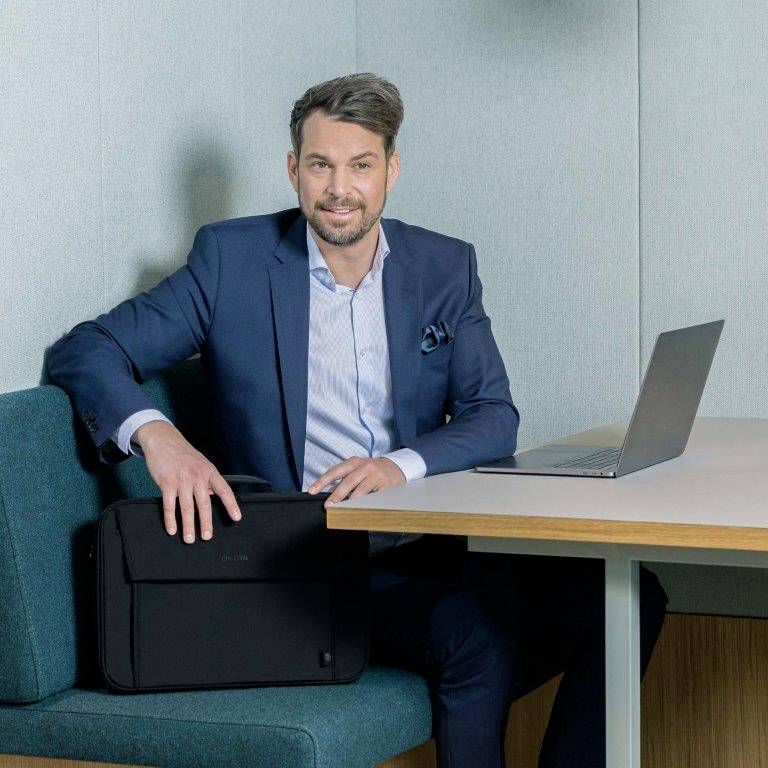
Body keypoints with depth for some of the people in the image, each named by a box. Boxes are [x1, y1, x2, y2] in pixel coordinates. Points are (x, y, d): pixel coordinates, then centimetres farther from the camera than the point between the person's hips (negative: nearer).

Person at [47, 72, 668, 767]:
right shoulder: (232, 258, 1)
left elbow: (494, 419, 4)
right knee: (480, 638, -31)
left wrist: (403, 464, -17)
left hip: (436, 548, 4)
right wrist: (154, 434, -25)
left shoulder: (446, 267, 10)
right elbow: (84, 350, -3)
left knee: (630, 596, -17)